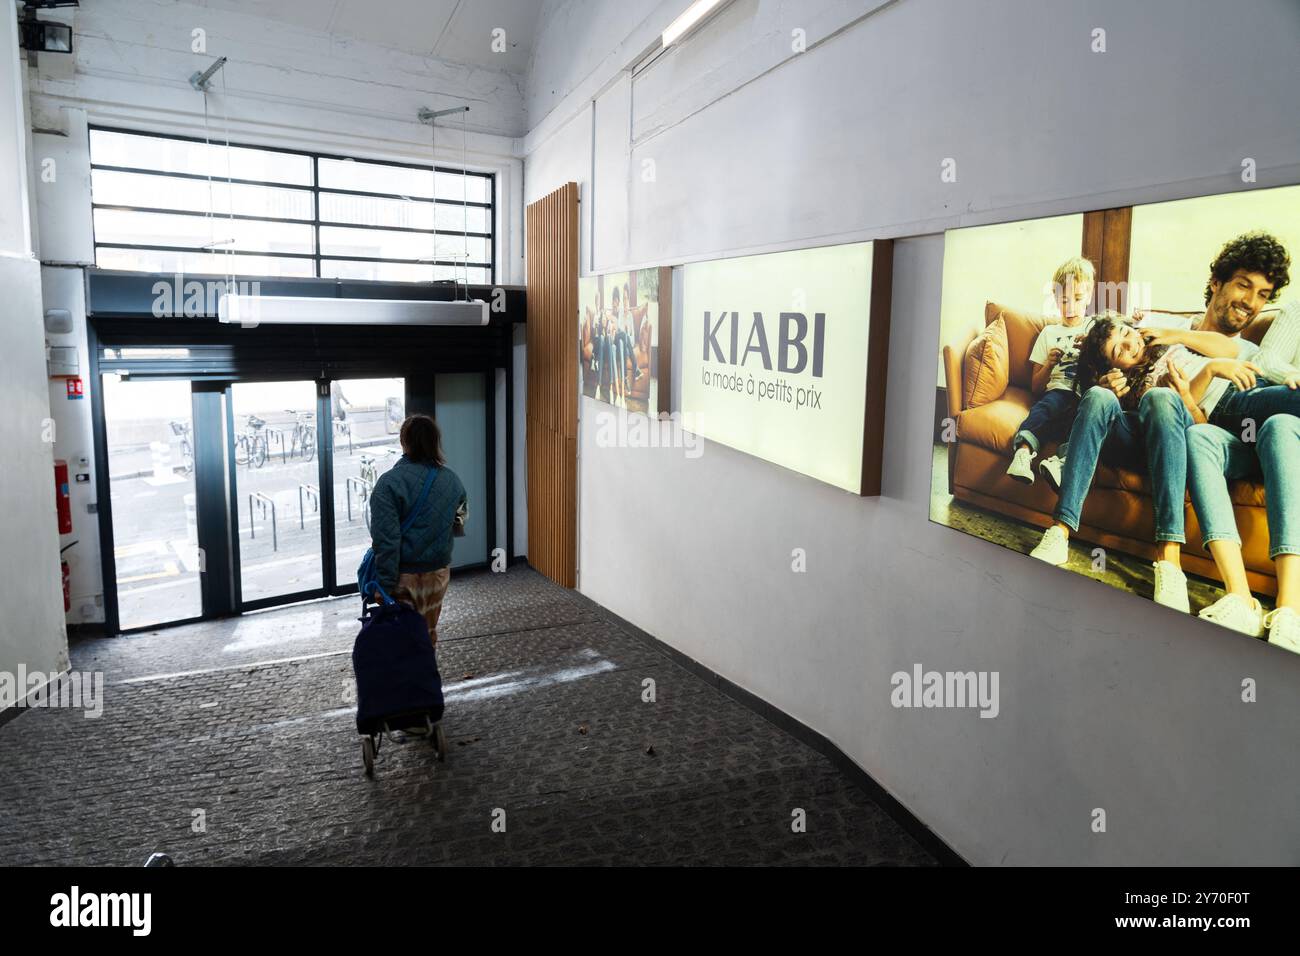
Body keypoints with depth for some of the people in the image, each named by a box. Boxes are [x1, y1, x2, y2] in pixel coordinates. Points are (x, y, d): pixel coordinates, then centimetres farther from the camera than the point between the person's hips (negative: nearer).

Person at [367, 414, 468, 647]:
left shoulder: (390, 482, -17)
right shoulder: (451, 479, -1)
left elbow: (386, 539, -19)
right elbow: (461, 518, 15)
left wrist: (385, 585, -15)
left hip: (404, 576, -4)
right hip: (439, 573, 4)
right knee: (429, 634, 18)